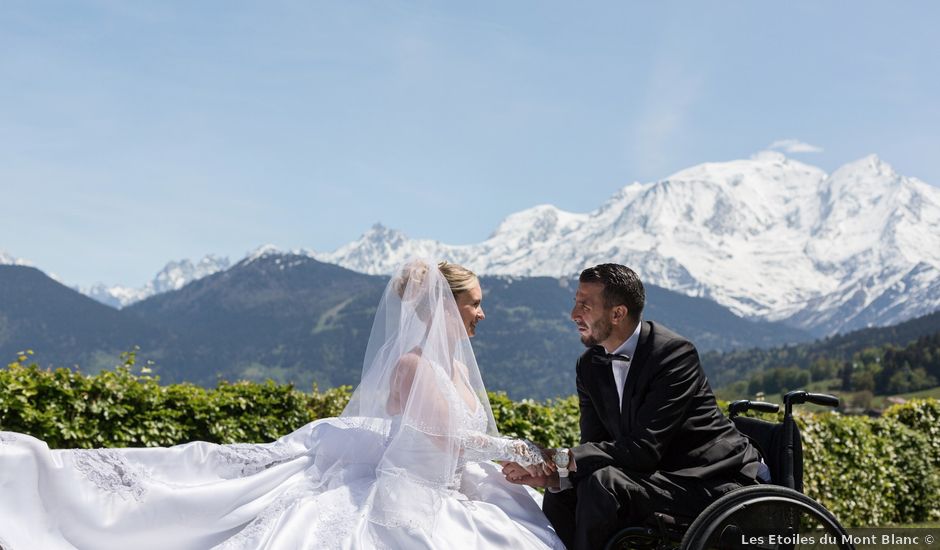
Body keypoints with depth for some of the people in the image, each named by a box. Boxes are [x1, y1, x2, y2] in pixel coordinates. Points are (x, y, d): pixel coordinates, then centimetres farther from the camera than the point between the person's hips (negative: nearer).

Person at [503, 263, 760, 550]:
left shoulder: (675, 354, -21)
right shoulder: (590, 366, 3)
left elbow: (645, 449, -27)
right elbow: (595, 446, 1)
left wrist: (561, 459, -28)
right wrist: (553, 475, -20)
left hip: (714, 483, -7)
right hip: (656, 477, 7)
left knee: (603, 485, -27)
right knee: (560, 499, -6)